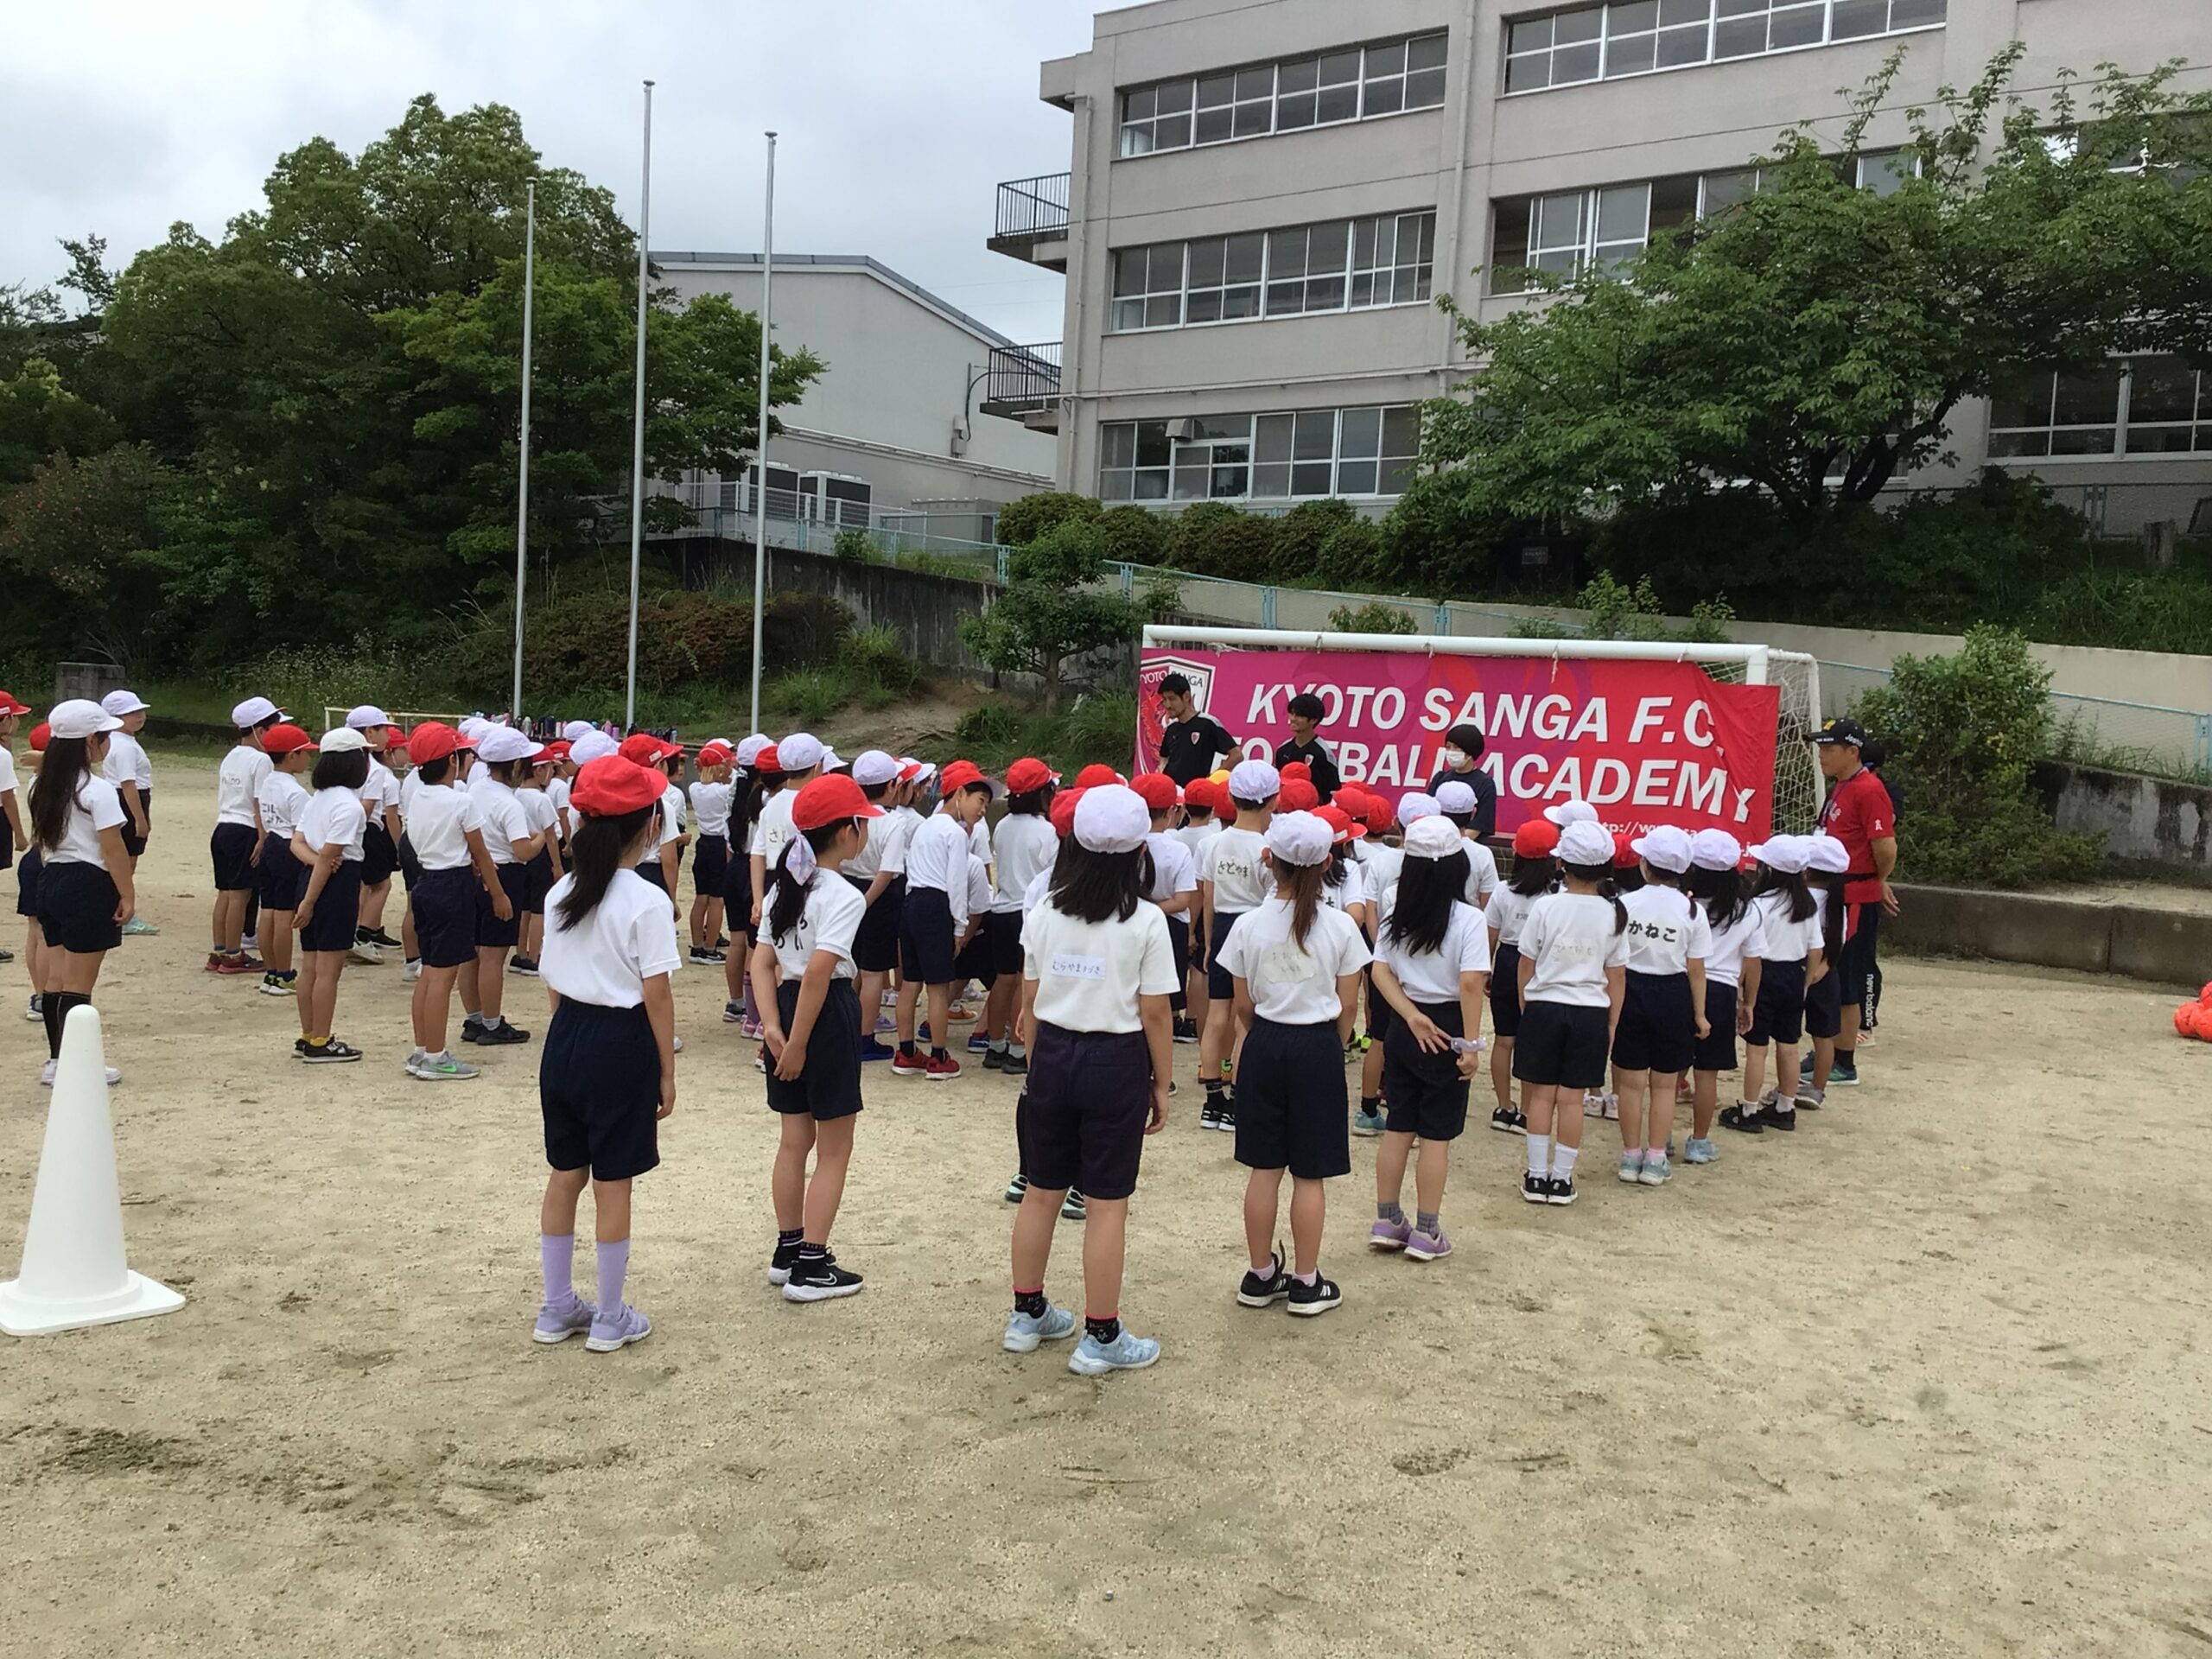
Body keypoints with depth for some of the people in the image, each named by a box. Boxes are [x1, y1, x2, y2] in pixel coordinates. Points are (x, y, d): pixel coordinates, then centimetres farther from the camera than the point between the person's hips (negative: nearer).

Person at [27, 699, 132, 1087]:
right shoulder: (98, 791, -16)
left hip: (52, 881, 8)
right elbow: (113, 849, -17)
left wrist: (52, 875, 20)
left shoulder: (45, 788, 9)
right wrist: (128, 895, -11)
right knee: (78, 985, -2)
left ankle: (56, 1060, 21)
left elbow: (42, 841, 14)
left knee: (55, 980, 13)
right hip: (88, 886, -8)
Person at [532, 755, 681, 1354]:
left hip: (565, 1037, 6)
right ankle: (610, 1319, 16)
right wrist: (667, 1071, -7)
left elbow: (552, 982, 9)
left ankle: (557, 1308, 28)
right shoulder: (647, 901, -15)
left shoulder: (561, 894, 4)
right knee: (612, 1184, 5)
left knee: (564, 1176, 16)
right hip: (621, 1043, -6)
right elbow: (656, 994, -15)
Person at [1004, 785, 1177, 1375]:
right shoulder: (1146, 922, -12)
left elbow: (1030, 1001, 5)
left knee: (1041, 1192, 16)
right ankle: (1100, 1338, 13)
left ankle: (1028, 1315, 30)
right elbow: (1154, 1014, -10)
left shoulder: (1045, 913, 0)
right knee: (1107, 1204, 5)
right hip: (1116, 1065, -4)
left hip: (1053, 1056, 4)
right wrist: (1160, 1085, 0)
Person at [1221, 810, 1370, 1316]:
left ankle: (1261, 1275, 21)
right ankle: (1306, 1283, 15)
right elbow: (1348, 1004, -3)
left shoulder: (1250, 926, -6)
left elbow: (1244, 1004, 1)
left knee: (1264, 1169, 11)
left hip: (1264, 1046, 2)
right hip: (1318, 1047, -1)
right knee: (1309, 1175, 7)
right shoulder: (1340, 927, -8)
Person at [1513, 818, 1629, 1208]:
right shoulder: (1614, 913, -3)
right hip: (1590, 1013, 1)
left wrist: (1526, 1009, 12)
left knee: (1540, 1094, 8)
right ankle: (1561, 1178, 12)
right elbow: (1617, 976, 2)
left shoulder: (1545, 907, -9)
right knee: (1572, 1098, 7)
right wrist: (1612, 1024, 12)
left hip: (1544, 1007, -1)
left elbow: (1527, 966, -2)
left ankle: (1537, 1175, 11)